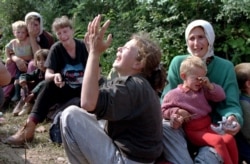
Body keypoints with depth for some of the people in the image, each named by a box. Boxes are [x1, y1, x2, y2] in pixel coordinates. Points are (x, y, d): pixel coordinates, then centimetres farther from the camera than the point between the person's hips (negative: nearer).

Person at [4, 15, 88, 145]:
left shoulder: (83, 46, -7)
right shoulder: (56, 49, -6)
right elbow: (48, 75, -16)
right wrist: (55, 76, -39)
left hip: (83, 90, 0)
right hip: (65, 90, 0)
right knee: (50, 84, -30)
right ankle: (29, 126, -37)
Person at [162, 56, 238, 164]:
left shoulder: (203, 90, 10)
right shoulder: (173, 95, -3)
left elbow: (221, 96, 11)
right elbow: (164, 111, 2)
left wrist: (210, 85, -4)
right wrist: (176, 111, -16)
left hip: (208, 126, 5)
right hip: (193, 131, -5)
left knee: (229, 139, -17)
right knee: (218, 141, -27)